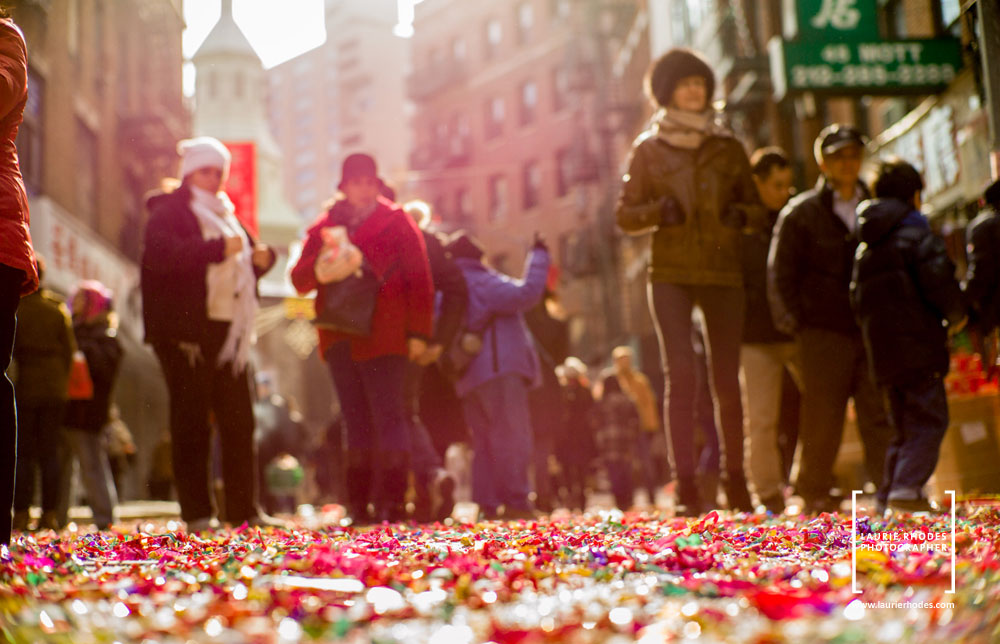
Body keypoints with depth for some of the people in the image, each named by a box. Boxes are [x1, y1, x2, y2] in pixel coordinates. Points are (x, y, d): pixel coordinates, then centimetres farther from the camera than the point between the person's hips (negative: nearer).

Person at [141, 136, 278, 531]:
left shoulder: (227, 215, 23)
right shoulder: (168, 213, -1)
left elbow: (246, 263, 29)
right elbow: (161, 255, -21)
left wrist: (261, 258, 5)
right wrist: (219, 249, -26)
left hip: (230, 330, 7)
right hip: (186, 332, -7)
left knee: (239, 421, 5)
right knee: (191, 422, -5)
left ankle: (243, 507, 10)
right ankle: (196, 512, -1)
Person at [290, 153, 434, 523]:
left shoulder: (396, 222, 5)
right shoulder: (324, 227, 15)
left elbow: (419, 280, 1)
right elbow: (299, 280, 11)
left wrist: (418, 332, -7)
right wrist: (317, 272, -13)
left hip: (383, 337, -4)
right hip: (340, 339, 4)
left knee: (389, 419, -6)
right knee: (356, 422, 7)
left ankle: (392, 501, -4)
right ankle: (359, 502, 11)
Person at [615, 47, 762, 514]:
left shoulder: (728, 148, 12)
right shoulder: (648, 149, 7)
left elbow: (757, 207, 15)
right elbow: (625, 215, 7)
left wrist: (741, 214, -8)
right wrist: (657, 211, -14)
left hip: (723, 274, 2)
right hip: (671, 275, -2)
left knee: (726, 381, 3)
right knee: (680, 375, -13)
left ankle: (736, 478, 17)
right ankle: (686, 485, -12)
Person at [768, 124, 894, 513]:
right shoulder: (800, 214, 4)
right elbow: (780, 276, 2)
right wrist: (795, 322, -7)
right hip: (823, 333, -3)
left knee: (880, 415, -2)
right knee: (823, 416, 0)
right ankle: (814, 492, 12)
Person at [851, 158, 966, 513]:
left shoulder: (865, 247, 16)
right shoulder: (917, 235, -6)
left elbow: (857, 300, 18)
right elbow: (939, 284, -14)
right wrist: (956, 316, 2)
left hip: (881, 348, 7)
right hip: (917, 346, -7)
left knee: (904, 427, 15)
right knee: (929, 420, -6)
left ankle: (888, 495, 11)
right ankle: (907, 488, -20)